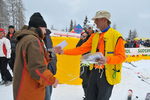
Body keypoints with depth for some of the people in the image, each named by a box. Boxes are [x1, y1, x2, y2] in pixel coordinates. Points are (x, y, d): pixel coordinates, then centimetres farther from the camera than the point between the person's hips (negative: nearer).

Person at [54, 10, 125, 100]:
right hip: (94, 72, 6)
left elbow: (121, 56, -11)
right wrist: (64, 51, -1)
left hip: (107, 74, -6)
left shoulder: (116, 36, -9)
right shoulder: (94, 36, 9)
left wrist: (107, 59, -29)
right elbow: (82, 49, 7)